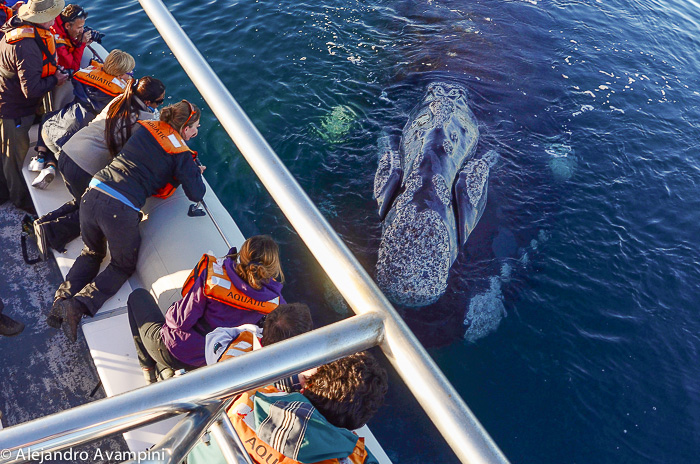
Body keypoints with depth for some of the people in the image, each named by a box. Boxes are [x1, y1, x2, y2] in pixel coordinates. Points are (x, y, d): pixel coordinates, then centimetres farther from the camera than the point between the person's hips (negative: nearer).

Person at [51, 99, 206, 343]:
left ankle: (63, 298, 15)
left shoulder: (145, 128, 14)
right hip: (121, 211, -5)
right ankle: (79, 305, 1)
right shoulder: (181, 154, -1)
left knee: (92, 253, 31)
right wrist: (197, 173, 22)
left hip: (93, 194, 5)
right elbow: (196, 194, 1)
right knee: (124, 266, 20)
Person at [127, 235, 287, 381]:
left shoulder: (213, 273, -28)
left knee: (138, 296, 20)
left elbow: (181, 320, -24)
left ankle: (149, 368, 19)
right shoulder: (274, 301, -19)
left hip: (175, 354, -4)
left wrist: (171, 314, 1)